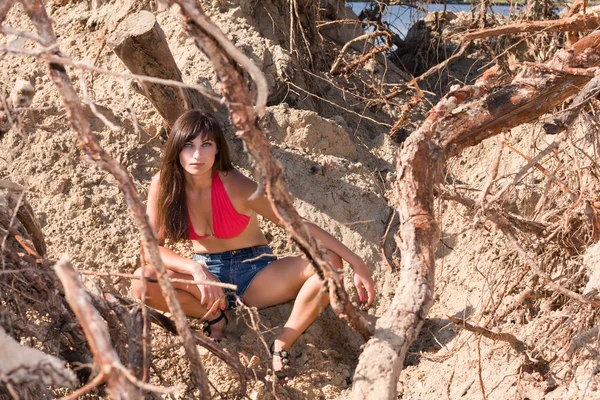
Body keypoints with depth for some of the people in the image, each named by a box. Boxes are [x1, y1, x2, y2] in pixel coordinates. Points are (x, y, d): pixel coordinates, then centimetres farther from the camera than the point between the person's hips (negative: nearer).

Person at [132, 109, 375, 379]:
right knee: (142, 282, -29)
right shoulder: (163, 185, -16)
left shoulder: (235, 186, -23)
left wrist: (356, 263, -27)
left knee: (328, 263, -27)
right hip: (206, 272, 2)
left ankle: (281, 346, -20)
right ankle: (215, 313, -6)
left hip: (255, 271, -1)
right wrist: (195, 269, -33)